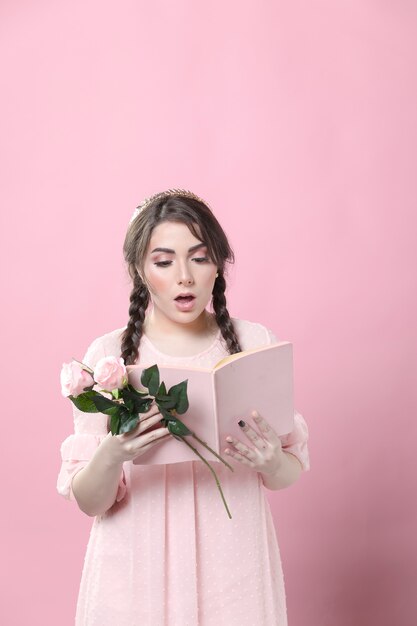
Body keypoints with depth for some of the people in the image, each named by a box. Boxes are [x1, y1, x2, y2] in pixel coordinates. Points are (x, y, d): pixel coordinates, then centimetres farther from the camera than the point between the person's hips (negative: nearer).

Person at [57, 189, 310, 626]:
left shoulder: (255, 342, -6)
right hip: (138, 571, -1)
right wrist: (111, 455, -27)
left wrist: (270, 461, -20)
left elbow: (290, 473, 2)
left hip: (233, 569, 1)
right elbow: (88, 501, -7)